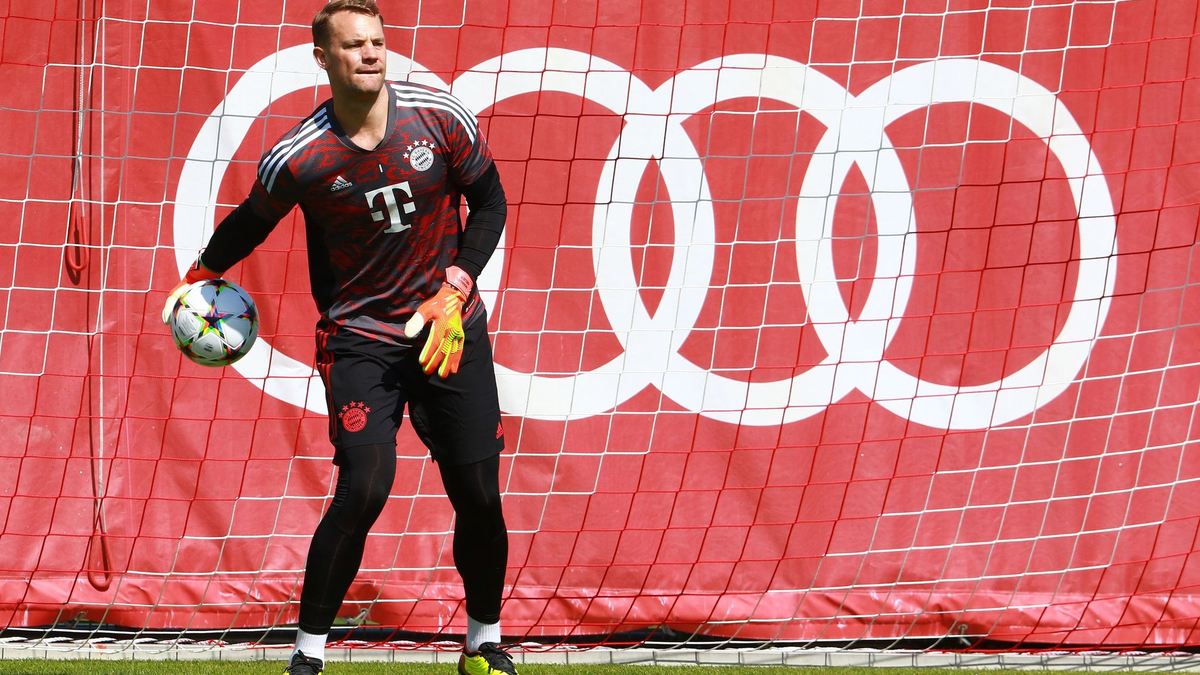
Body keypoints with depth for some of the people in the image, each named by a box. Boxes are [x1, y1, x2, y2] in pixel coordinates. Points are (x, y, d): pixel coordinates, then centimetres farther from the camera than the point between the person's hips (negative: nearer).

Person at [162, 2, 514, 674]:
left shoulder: (442, 117, -9)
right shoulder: (298, 157, -14)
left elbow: (490, 202, 3)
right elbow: (252, 221, 8)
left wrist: (455, 290, -7)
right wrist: (197, 279, 6)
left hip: (452, 325, 3)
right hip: (359, 335, -3)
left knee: (479, 493, 1)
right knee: (364, 488, -19)